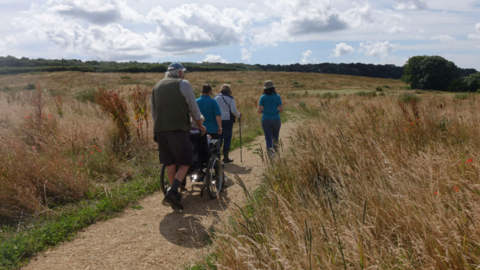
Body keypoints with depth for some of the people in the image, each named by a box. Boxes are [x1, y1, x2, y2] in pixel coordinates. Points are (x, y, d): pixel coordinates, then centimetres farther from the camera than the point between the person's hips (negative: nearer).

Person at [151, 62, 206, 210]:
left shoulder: (157, 86, 20)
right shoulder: (183, 84, 4)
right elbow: (194, 109, 5)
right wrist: (200, 126, 17)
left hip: (159, 130, 6)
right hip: (178, 130, -6)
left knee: (170, 164, 11)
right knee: (185, 163, 0)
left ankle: (174, 195, 16)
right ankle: (172, 192, -16)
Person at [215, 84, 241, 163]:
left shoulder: (216, 97, 8)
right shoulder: (230, 98, -4)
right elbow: (233, 110, -12)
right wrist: (239, 115, 5)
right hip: (228, 120, -4)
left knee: (219, 138, 11)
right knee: (227, 138, 4)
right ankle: (226, 157, 7)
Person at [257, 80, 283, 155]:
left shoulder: (263, 97, -4)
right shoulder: (277, 96, 0)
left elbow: (259, 111, -7)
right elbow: (281, 110, -2)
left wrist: (260, 111, 16)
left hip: (266, 120, -1)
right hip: (276, 120, 2)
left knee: (268, 138, 1)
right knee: (275, 138, 18)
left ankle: (271, 151, -17)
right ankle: (275, 150, 29)